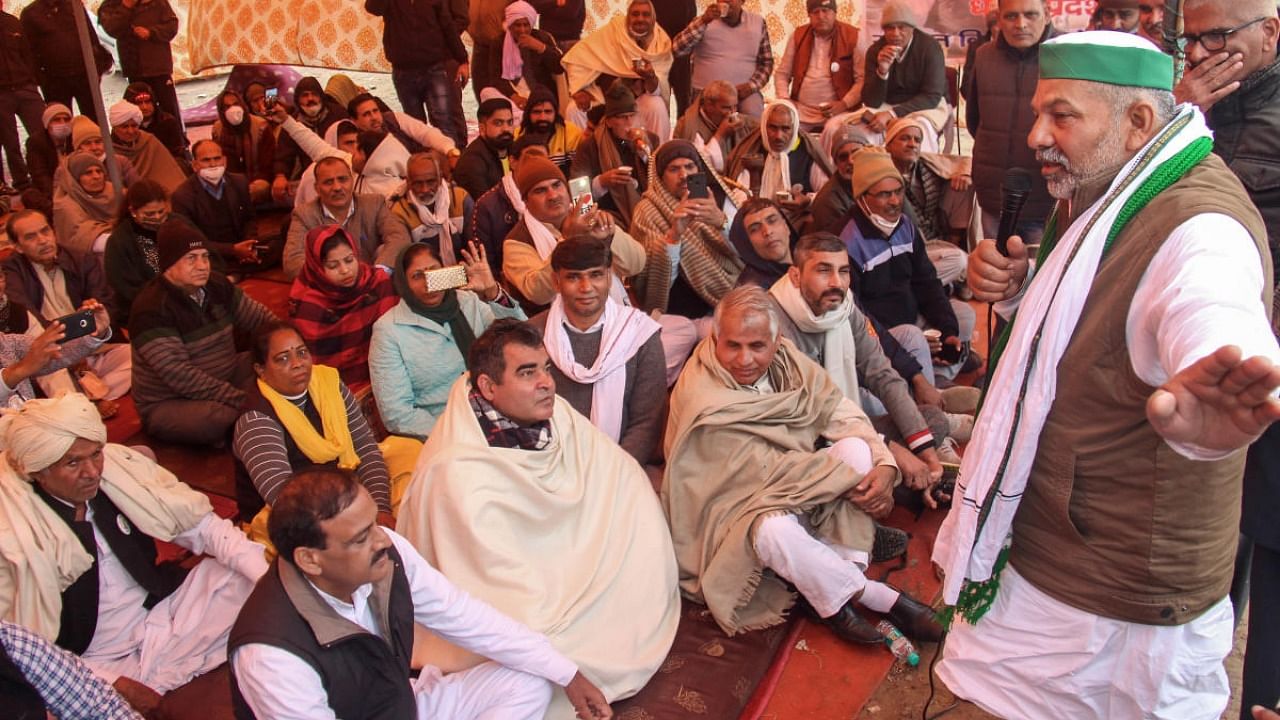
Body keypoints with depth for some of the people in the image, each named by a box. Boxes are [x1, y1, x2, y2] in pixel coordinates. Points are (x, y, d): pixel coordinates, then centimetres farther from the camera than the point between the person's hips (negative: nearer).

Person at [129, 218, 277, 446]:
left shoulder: (217, 285, 1)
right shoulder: (151, 310, -21)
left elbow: (260, 317, 9)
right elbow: (179, 376, -28)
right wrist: (241, 399, -32)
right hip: (168, 404, -7)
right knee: (217, 418, -39)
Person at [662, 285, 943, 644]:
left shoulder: (788, 361, -6)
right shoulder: (702, 397, -25)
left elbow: (842, 413, -7)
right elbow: (770, 469, -23)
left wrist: (884, 465, -25)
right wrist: (855, 482, -22)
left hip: (800, 492, 6)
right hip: (740, 506, -6)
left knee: (856, 447, -18)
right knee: (774, 531, -38)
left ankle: (835, 594, -16)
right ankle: (879, 597, -13)